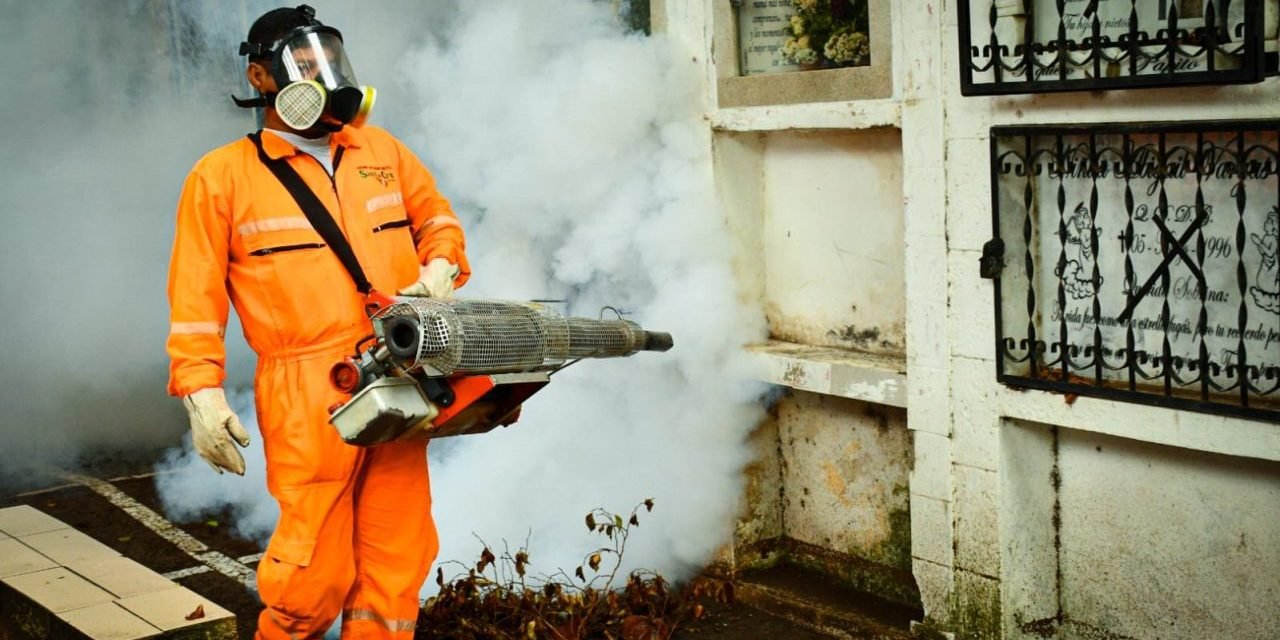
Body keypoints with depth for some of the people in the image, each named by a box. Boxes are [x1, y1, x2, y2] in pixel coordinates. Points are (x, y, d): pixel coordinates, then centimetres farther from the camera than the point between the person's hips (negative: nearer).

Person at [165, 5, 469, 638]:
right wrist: (202, 392, -7)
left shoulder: (382, 151, 14)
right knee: (316, 571, -4)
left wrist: (439, 268, 4)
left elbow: (437, 218, 25)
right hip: (308, 398, -4)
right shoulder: (222, 175, 2)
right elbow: (196, 295, 1)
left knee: (395, 560, 6)